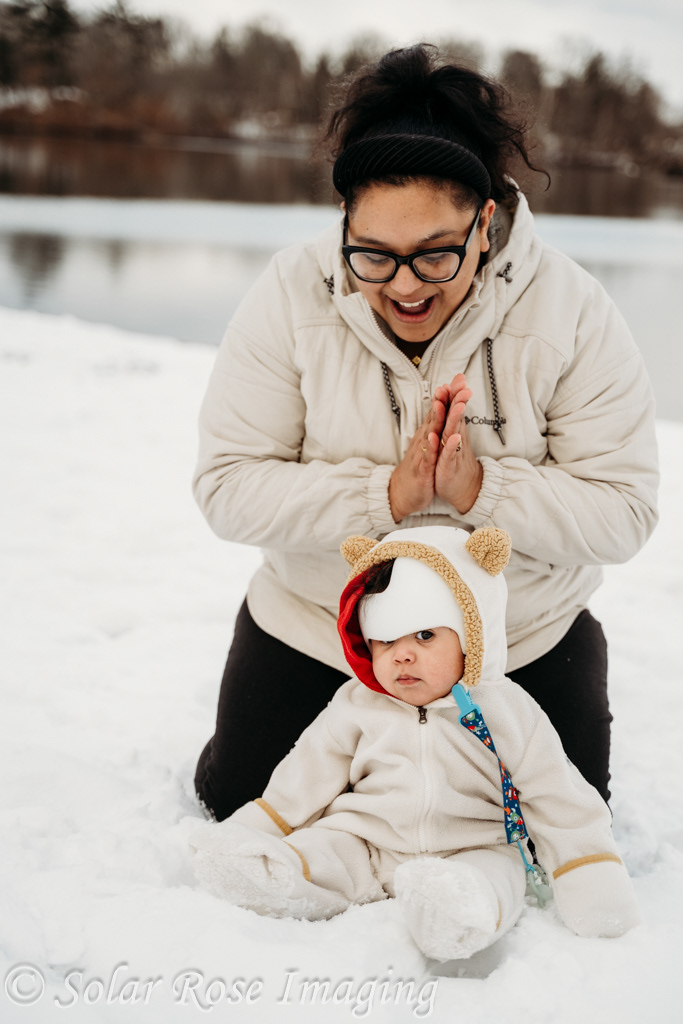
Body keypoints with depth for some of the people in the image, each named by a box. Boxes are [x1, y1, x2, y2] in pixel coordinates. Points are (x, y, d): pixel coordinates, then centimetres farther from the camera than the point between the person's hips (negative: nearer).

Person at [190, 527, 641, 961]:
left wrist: (595, 893, -5)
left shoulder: (506, 712, -2)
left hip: (474, 851, -2)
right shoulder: (356, 707, 6)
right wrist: (249, 832, 6)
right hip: (364, 843, 3)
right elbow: (305, 783, 14)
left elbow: (561, 805, 1)